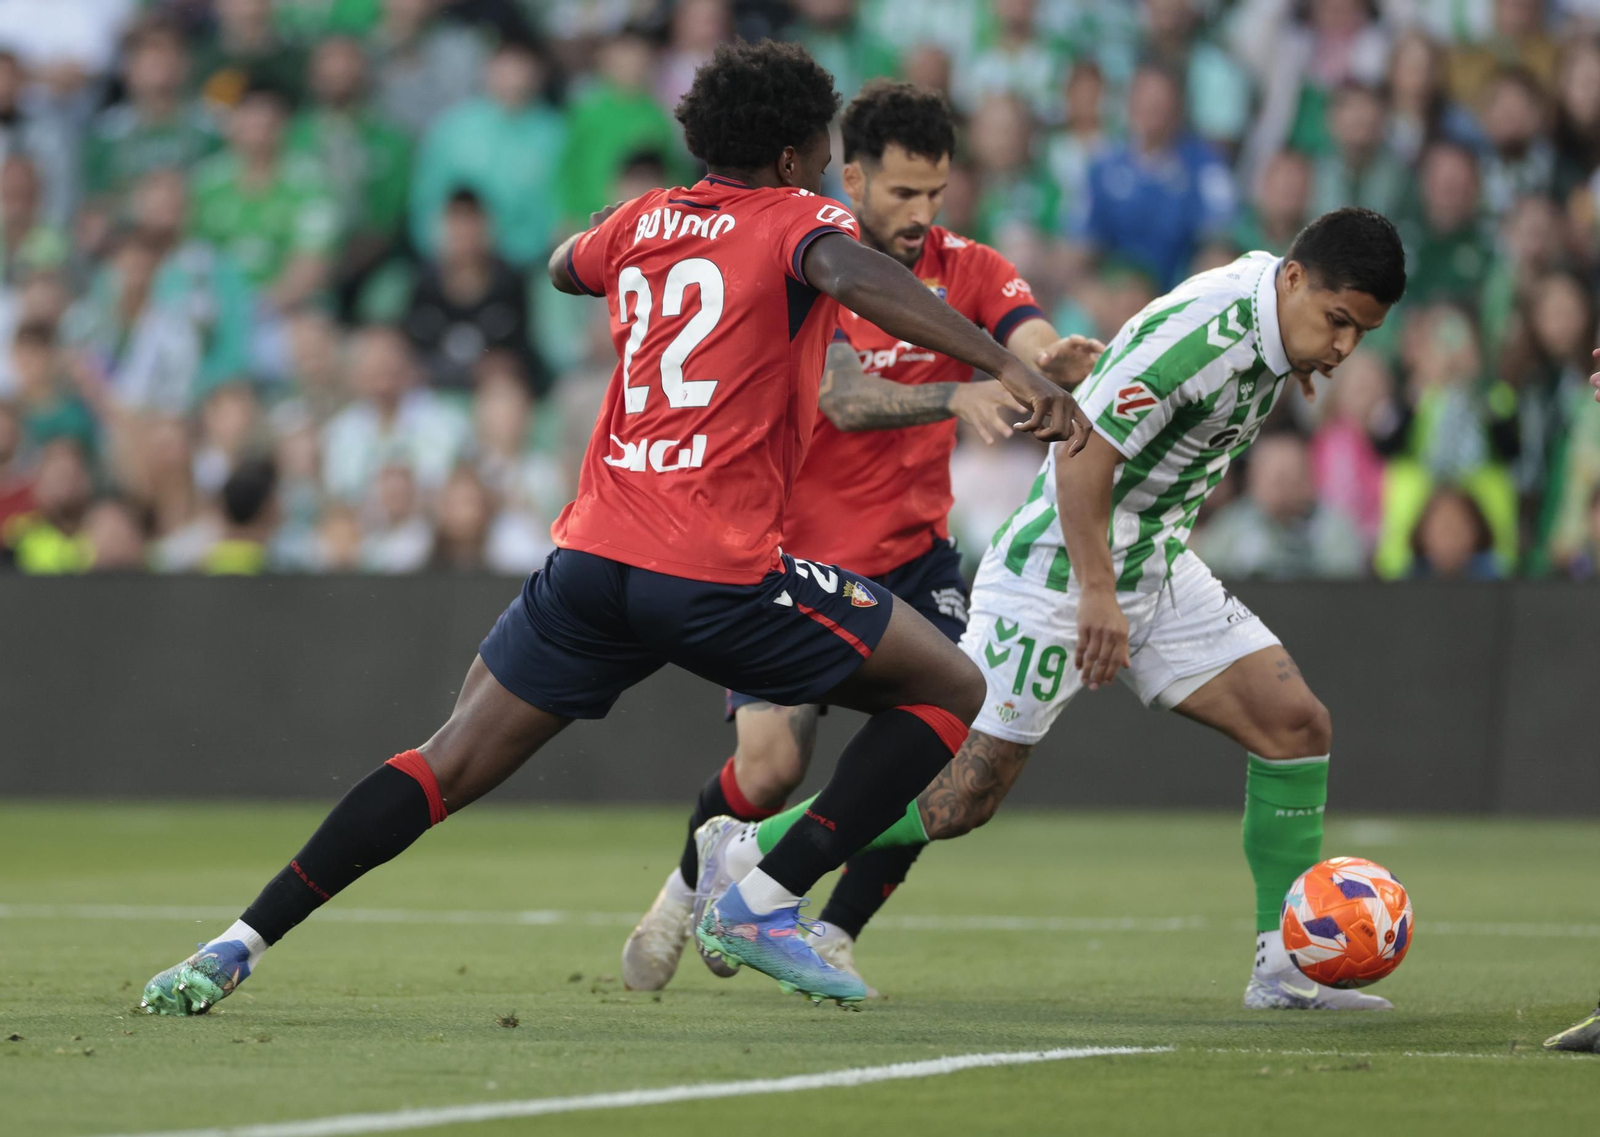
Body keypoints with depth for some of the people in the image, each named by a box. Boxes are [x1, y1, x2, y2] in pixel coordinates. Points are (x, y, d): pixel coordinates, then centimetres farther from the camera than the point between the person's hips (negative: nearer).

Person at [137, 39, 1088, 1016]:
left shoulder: (645, 220, 18)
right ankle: (765, 905, 0)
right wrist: (1009, 367, -31)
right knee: (955, 694, 9)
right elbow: (855, 276, -23)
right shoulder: (798, 221, 1)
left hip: (594, 555, 6)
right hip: (720, 569, -6)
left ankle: (236, 949, 0)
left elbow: (564, 266, 41)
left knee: (450, 765, 11)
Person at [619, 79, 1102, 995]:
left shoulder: (969, 269, -3)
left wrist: (1059, 361, -48)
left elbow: (1034, 345, -22)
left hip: (915, 558, 3)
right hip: (794, 551, -3)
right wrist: (955, 395, -48)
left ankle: (834, 936, 3)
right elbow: (848, 400, -29)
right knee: (772, 763, -14)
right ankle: (692, 892, 19)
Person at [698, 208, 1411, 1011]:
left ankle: (1286, 971, 2)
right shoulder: (1202, 331, -27)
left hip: (1155, 568, 9)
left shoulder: (1277, 309, 0)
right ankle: (742, 852, 11)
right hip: (1055, 575, -9)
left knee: (1296, 725, -3)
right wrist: (1096, 593, -28)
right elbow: (1085, 448, -28)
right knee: (960, 799, -6)